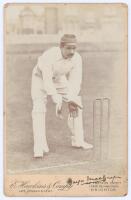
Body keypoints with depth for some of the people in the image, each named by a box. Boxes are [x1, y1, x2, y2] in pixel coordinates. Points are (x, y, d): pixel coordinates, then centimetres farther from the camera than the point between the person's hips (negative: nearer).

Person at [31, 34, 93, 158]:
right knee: (39, 109, -20)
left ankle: (77, 140, 13)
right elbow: (47, 82, -39)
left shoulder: (77, 58, -23)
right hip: (41, 77, -4)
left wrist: (71, 99, -36)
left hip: (60, 79, 5)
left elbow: (75, 81, -22)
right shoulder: (49, 56, -38)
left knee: (76, 104, -1)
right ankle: (40, 146, -13)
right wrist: (58, 102, -45)